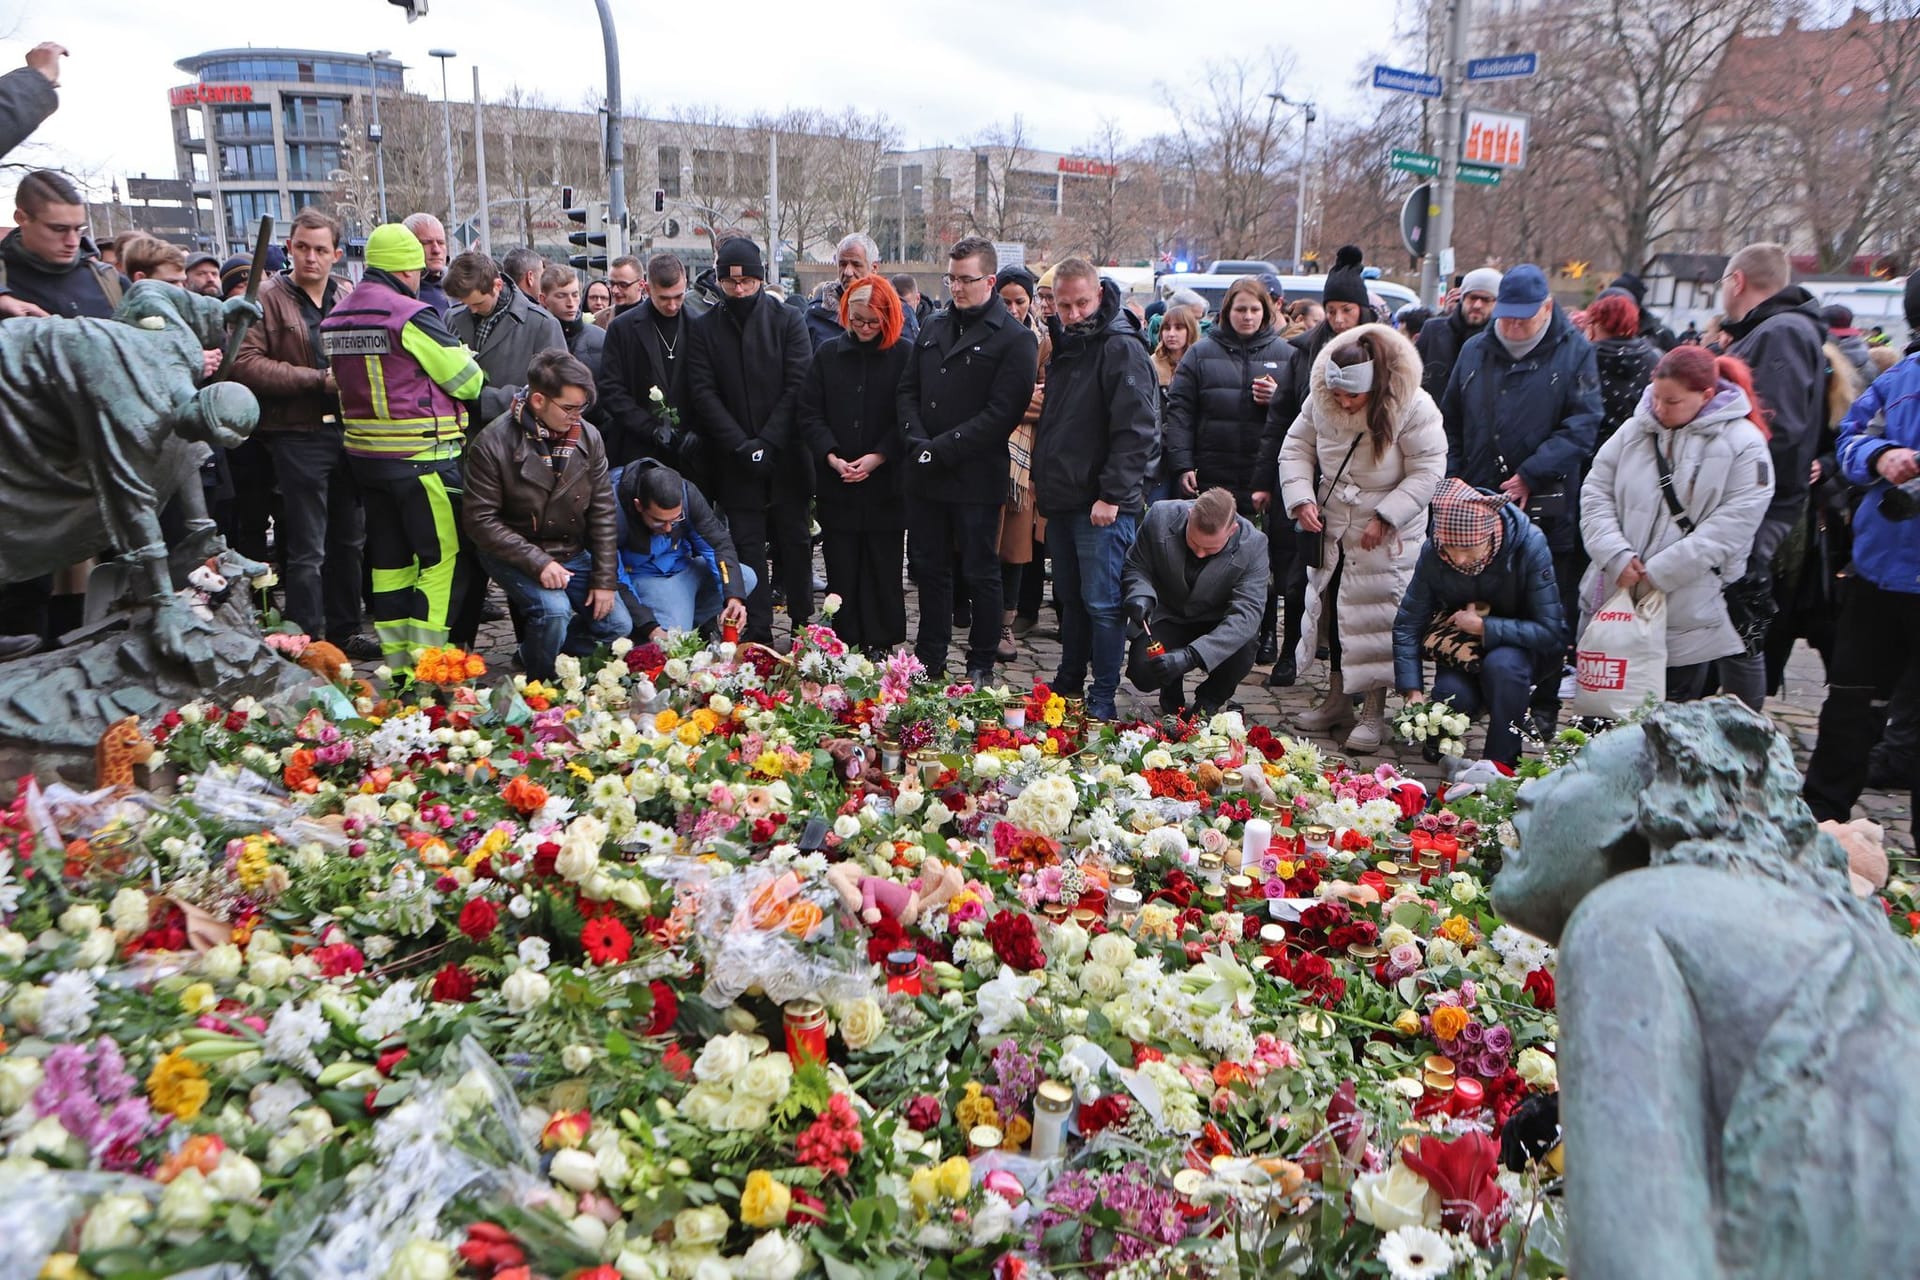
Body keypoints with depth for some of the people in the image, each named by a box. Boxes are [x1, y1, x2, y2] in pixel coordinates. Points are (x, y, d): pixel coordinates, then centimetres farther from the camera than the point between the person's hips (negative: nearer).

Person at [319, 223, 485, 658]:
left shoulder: (336, 318, 9)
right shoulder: (411, 316, -15)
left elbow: (342, 379, 16)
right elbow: (468, 379, -11)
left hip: (364, 453, 8)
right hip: (422, 457, -8)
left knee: (388, 556, 14)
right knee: (441, 556, -1)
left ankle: (395, 652, 21)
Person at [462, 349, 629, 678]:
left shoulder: (588, 438, -4)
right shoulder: (492, 444, -18)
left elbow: (602, 513, 0)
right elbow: (481, 520, -16)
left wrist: (605, 579, -5)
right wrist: (537, 562, -26)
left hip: (573, 553, 5)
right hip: (514, 555, -5)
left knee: (617, 625, -5)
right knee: (553, 609, -30)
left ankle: (533, 650, 19)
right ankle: (540, 686, -1)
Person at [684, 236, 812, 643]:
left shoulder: (788, 321, 2)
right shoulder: (703, 330, 5)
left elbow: (798, 386, -6)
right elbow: (703, 394, -2)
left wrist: (768, 443, -14)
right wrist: (742, 446, -12)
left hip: (786, 457, 0)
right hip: (735, 463, 1)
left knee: (794, 543, 7)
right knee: (749, 548, 2)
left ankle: (803, 626, 17)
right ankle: (758, 637, 7)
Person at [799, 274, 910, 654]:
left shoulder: (905, 355, 0)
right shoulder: (827, 354, 8)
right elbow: (810, 413, 4)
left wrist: (877, 457, -15)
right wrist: (831, 456, -10)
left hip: (886, 483, -2)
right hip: (836, 484, 2)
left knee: (883, 565, 3)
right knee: (841, 566, 6)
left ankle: (882, 647, 13)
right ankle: (846, 647, 14)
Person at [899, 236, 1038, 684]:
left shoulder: (1014, 338, -7)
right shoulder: (935, 327, 13)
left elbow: (1002, 413, -15)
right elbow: (908, 390, 13)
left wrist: (942, 448, -17)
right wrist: (917, 441, -5)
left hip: (977, 477, -6)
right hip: (925, 475, 6)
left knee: (980, 574, 4)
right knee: (929, 569, 13)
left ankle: (981, 664, 17)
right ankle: (930, 660, 25)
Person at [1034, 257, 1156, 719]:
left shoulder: (1122, 348, -11)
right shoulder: (1064, 345, 16)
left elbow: (1136, 431, -18)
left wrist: (1112, 494, -21)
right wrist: (1041, 477, 18)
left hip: (1102, 505, -8)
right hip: (1060, 499, 8)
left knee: (1101, 603, -4)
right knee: (1070, 597, 17)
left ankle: (1103, 700, 4)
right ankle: (1068, 684, 28)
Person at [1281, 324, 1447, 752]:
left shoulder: (1413, 407, -20)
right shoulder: (1320, 401, -6)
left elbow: (1427, 472, -17)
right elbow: (1296, 448, 4)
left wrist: (1385, 518, -21)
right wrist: (1301, 498, -10)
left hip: (1387, 538, -5)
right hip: (1331, 528, 5)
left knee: (1377, 619, -3)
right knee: (1331, 612, 13)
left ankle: (1374, 713, 7)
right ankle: (1337, 699, 28)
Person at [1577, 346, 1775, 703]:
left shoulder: (1743, 443, -4)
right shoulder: (1635, 429, 8)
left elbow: (1733, 523, -11)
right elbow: (1596, 494, 5)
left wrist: (1659, 572, -15)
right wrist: (1616, 556, -10)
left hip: (1687, 612, -3)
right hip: (1611, 596, 4)